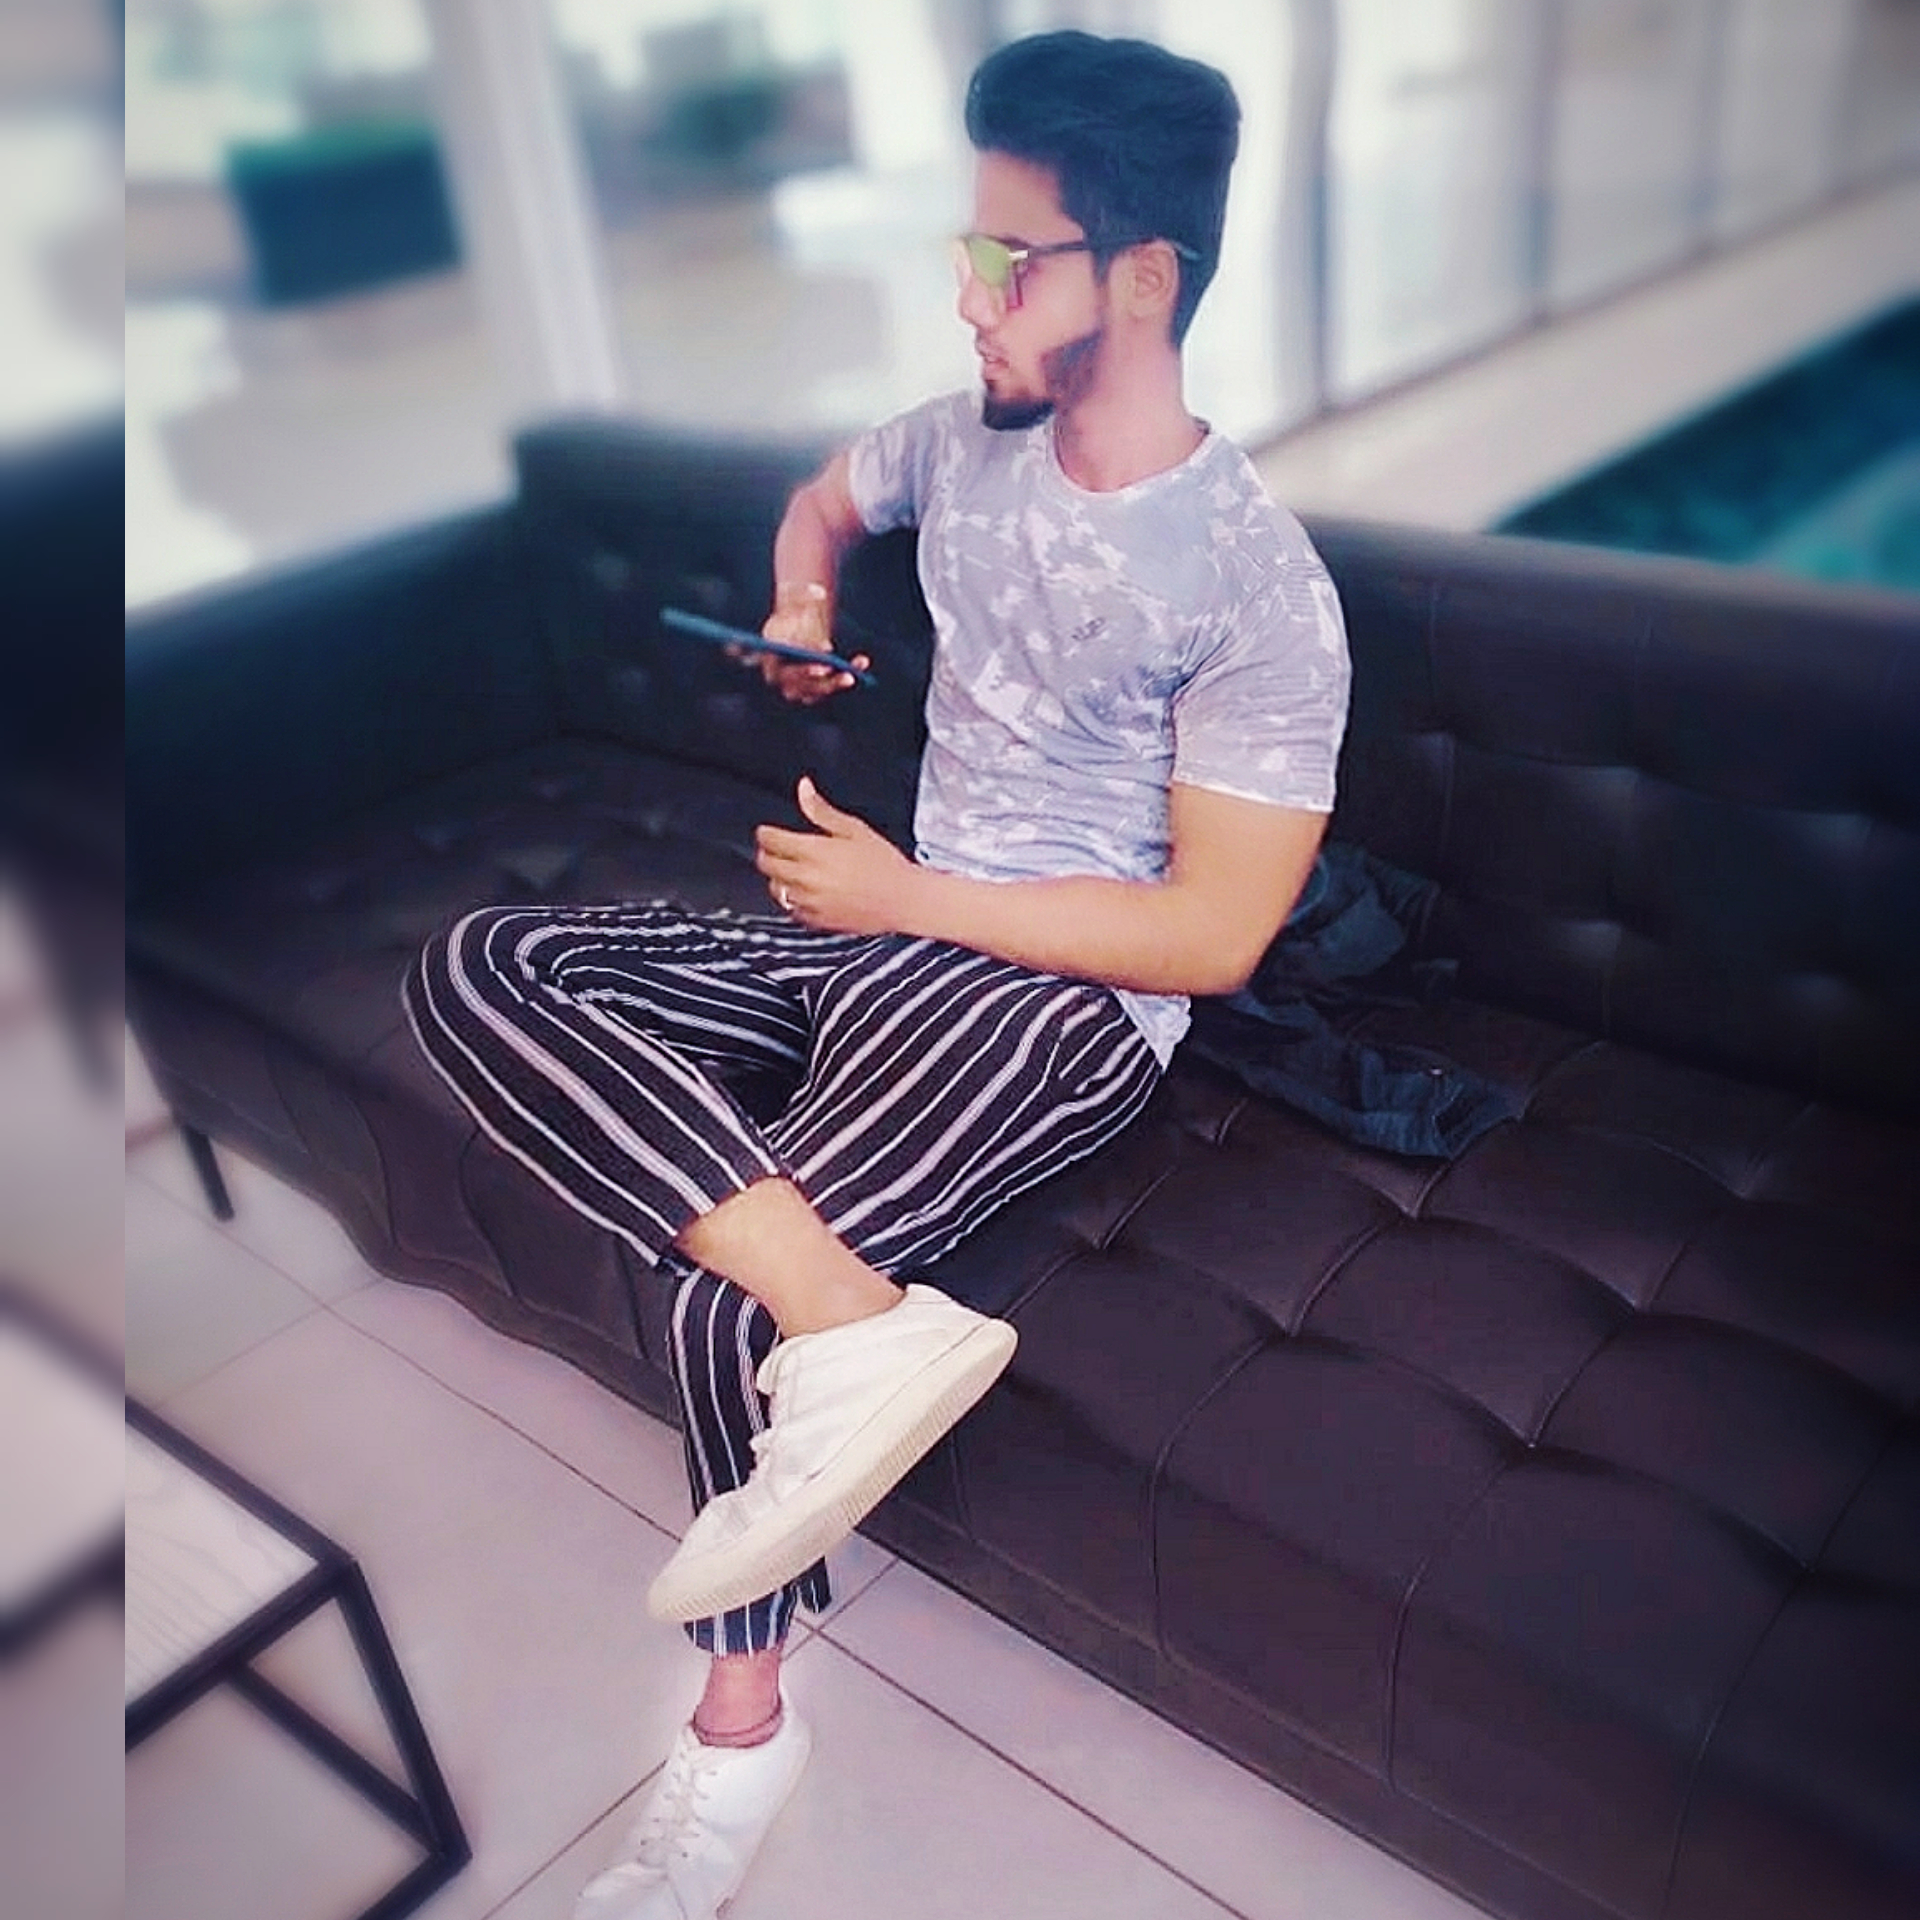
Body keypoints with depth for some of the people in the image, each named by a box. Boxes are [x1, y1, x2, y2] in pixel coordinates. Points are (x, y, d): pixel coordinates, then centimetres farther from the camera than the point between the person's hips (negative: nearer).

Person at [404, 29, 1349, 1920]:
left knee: (720, 1290, -30)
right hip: (887, 929, 8)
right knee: (474, 968, -16)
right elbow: (821, 497, 31)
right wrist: (800, 604, 8)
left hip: (1064, 999, -7)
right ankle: (858, 1319, -29)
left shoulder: (1258, 585, -14)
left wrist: (907, 897, -14)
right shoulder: (967, 438, 7)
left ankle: (742, 1725, -7)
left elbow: (1217, 932, -16)